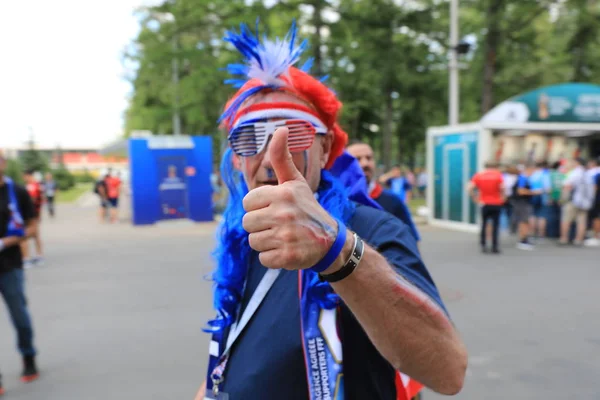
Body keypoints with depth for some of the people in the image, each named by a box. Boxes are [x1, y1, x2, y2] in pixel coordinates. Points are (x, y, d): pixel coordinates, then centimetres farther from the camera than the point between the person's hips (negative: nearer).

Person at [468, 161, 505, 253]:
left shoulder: (478, 175, 3)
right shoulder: (498, 175, -2)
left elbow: (469, 188, -8)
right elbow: (502, 188, -18)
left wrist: (476, 200, -2)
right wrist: (502, 198, -3)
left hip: (485, 204, 2)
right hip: (496, 204, -2)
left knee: (484, 224, 13)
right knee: (495, 225, 4)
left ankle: (483, 245, 8)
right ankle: (495, 247, 4)